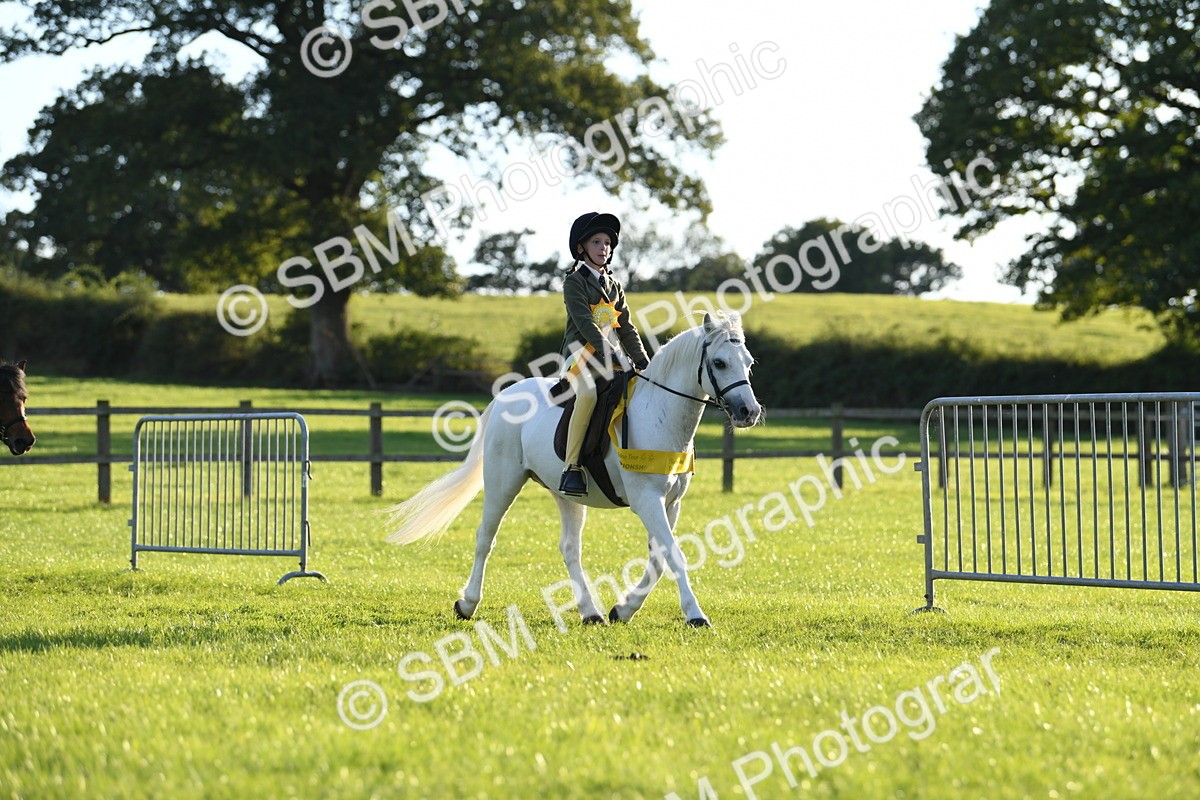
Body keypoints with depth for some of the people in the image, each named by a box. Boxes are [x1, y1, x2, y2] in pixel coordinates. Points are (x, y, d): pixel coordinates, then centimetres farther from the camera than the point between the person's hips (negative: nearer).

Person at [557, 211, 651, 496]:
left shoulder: (614, 285, 20)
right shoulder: (574, 282, -1)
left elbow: (627, 328, 18)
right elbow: (585, 324, -14)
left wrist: (643, 363, 5)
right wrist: (611, 354, -24)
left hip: (611, 358, 7)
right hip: (582, 356, -7)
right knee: (588, 392, -37)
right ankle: (572, 467, -35)